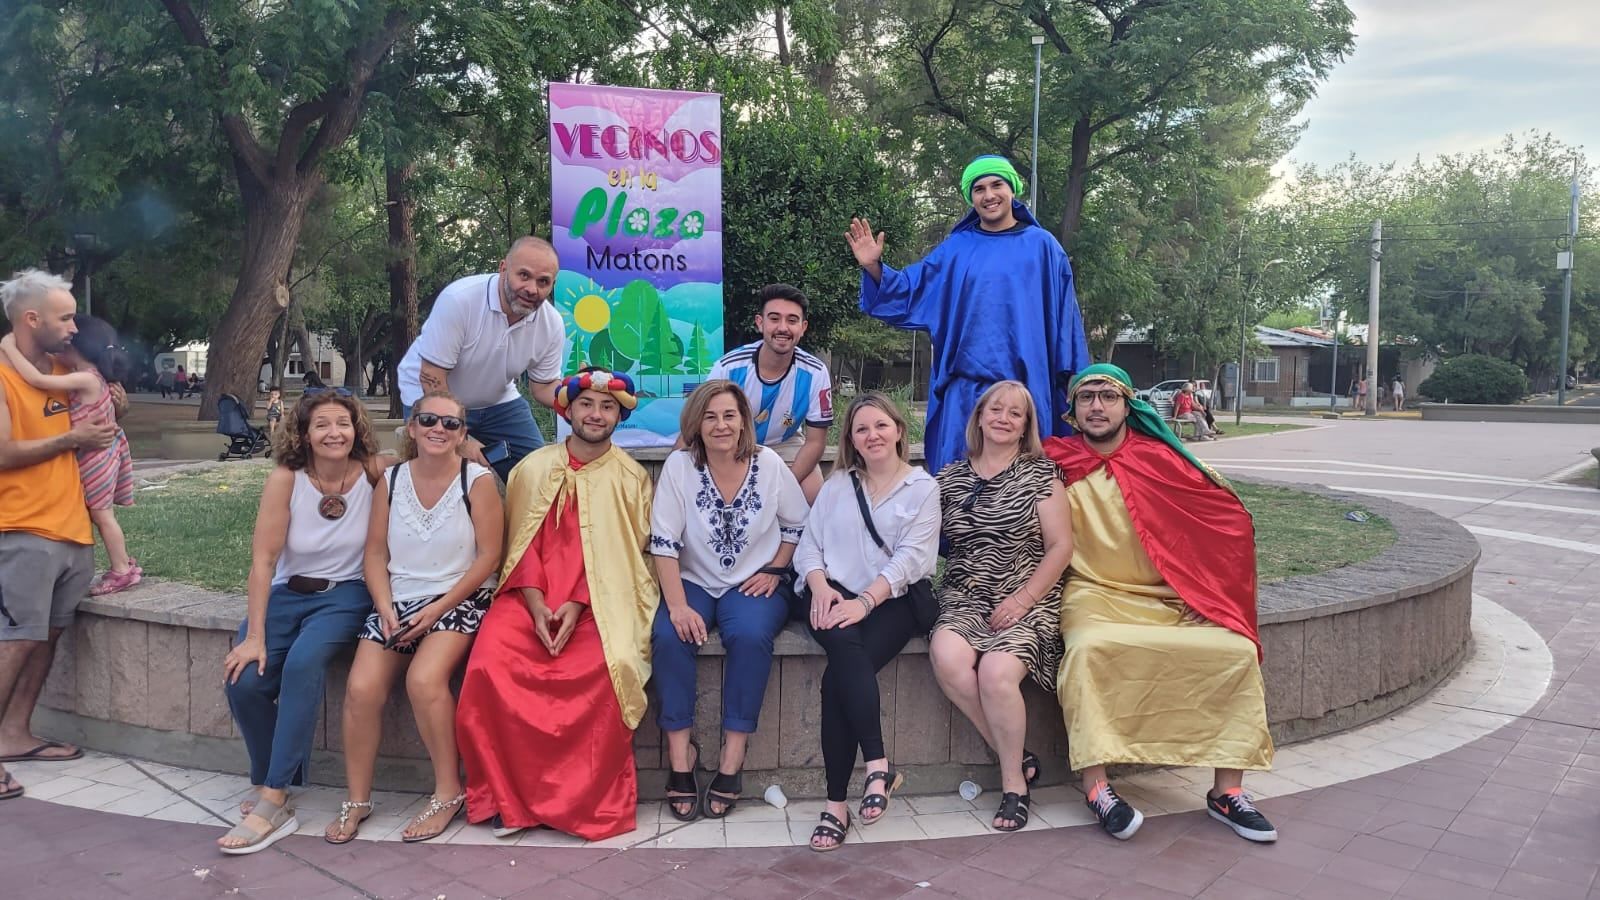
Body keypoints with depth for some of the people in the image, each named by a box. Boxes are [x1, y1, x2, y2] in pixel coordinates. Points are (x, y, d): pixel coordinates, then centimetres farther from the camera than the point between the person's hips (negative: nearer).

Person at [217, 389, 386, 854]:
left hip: (346, 594, -2)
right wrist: (254, 636, -17)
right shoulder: (285, 479, -10)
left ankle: (273, 800, -23)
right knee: (244, 681, -20)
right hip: (286, 594, 2)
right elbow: (263, 559, -13)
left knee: (303, 663, -30)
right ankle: (270, 781, 5)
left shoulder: (373, 474, -9)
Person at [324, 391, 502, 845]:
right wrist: (385, 607, -8)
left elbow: (488, 556, -8)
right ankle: (357, 799, 2)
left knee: (424, 679, -29)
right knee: (361, 687, -17)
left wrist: (438, 608, -13)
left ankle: (449, 791, -9)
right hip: (398, 600, 4)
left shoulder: (477, 481, -6)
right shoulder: (391, 481, 6)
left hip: (459, 599, -4)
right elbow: (375, 553, 7)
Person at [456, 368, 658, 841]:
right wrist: (537, 606, -9)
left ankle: (593, 800, -14)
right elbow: (524, 544, 7)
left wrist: (577, 604, -13)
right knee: (490, 663, -26)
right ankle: (510, 794, -9)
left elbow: (621, 553, 1)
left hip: (599, 600, -2)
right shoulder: (534, 468, 12)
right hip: (532, 596, 2)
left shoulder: (630, 477, 7)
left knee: (610, 665, -31)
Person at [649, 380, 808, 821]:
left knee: (749, 635, -33)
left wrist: (774, 570, -2)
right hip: (694, 582, 1)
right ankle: (680, 754, -18)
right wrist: (677, 605, -19)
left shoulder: (769, 464, -2)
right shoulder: (679, 466, -5)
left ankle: (733, 757, -22)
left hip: (753, 585, 0)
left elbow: (798, 523, 10)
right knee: (669, 636, -30)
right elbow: (664, 542, -9)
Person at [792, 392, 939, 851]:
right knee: (847, 646, -34)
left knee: (838, 676, -29)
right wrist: (820, 586, -10)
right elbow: (809, 544, 12)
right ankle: (878, 766, -36)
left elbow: (910, 557, -4)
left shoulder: (922, 487, 9)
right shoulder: (837, 485, 21)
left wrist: (866, 601, -18)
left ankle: (837, 801, -27)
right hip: (833, 594, 2)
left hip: (893, 599, -2)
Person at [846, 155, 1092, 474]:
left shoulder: (1042, 246, 6)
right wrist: (874, 267, -5)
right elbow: (909, 292, 12)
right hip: (966, 384, 1)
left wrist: (1074, 380, 3)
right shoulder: (956, 249, 11)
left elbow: (1064, 317, 6)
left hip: (1025, 384, -1)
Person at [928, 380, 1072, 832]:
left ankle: (1014, 782, -8)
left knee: (997, 670, -32)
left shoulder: (1041, 473, 5)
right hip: (964, 597, 3)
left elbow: (1061, 546, -1)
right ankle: (1017, 757, -11)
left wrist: (1022, 599, -11)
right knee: (947, 655, -30)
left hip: (1027, 602, -3)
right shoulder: (950, 477, 14)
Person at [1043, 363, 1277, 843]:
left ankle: (1227, 790, -5)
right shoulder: (1058, 464, 1)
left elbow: (1229, 517, 4)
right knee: (1089, 647, -34)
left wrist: (1206, 591, -1)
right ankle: (1096, 787, -25)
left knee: (1238, 651, -18)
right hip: (1096, 596, -2)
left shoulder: (1160, 459, 2)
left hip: (1169, 600, 2)